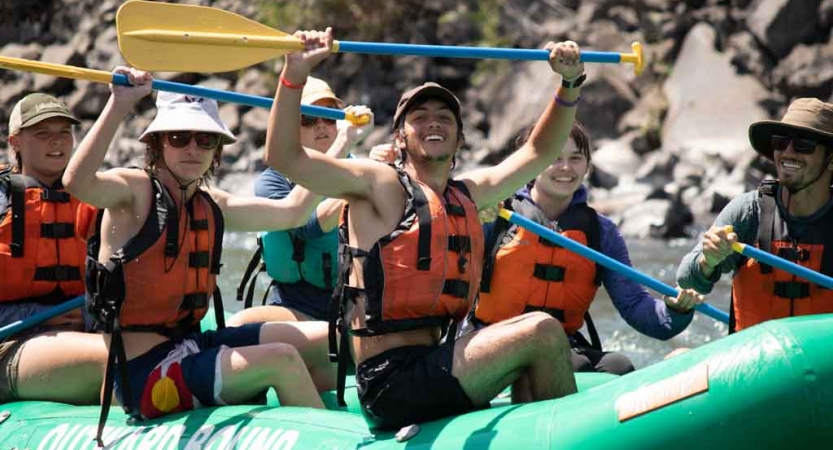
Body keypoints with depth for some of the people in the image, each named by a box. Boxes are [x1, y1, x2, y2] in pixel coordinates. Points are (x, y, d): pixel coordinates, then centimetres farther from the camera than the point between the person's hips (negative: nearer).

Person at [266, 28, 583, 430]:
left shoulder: (466, 195, 19)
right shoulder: (381, 186, -2)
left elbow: (539, 152, 26)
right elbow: (284, 157, -12)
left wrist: (570, 85, 13)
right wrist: (295, 74, -22)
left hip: (430, 368, 8)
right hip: (391, 383, -8)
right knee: (542, 331, -13)